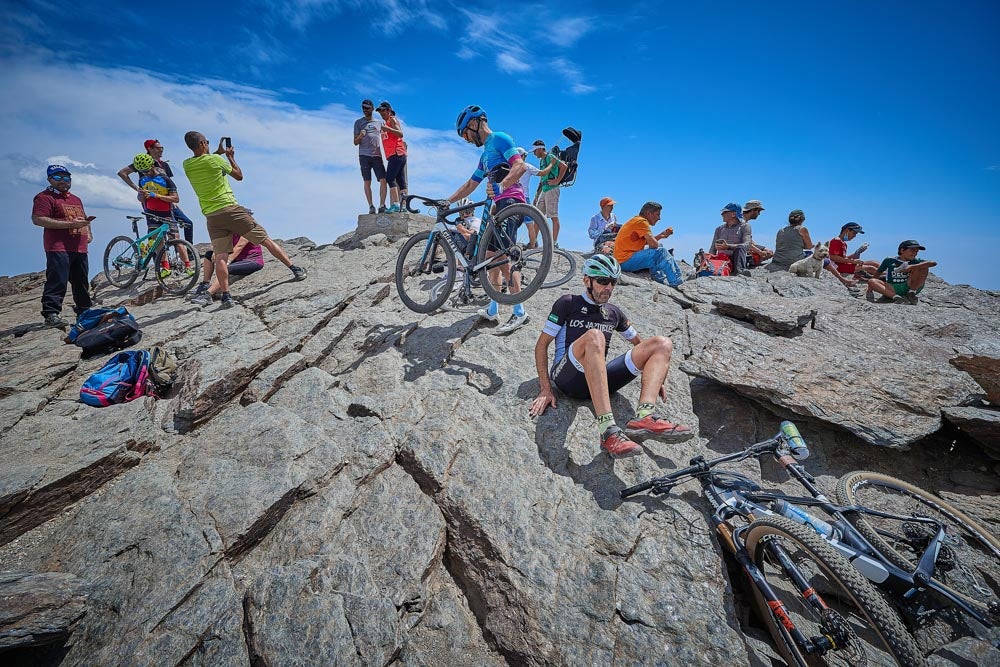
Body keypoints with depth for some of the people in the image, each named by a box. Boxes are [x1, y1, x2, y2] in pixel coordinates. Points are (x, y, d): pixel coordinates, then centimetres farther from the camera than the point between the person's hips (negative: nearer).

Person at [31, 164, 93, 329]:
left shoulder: (76, 199, 24)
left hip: (80, 249, 7)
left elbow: (84, 218, 36)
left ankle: (84, 311, 24)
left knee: (82, 284, 14)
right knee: (57, 282, -14)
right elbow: (38, 219, -14)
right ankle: (51, 314, -15)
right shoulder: (45, 197, -1)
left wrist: (88, 232, 16)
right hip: (58, 248, -7)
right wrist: (70, 224, -18)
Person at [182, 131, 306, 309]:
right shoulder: (215, 159, -3)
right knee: (266, 240, 3)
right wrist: (230, 157, 25)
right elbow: (239, 175, 11)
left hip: (211, 216, 4)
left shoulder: (187, 165, 9)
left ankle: (225, 296, -12)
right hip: (230, 209, -3)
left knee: (220, 257, -2)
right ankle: (296, 270, 4)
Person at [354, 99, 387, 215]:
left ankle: (382, 205, -8)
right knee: (367, 182, -4)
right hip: (364, 155, -2)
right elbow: (355, 142, 7)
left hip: (377, 155, 2)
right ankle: (371, 206, -3)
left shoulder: (379, 122, 17)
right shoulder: (358, 122, 11)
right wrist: (361, 136, -14)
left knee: (383, 180, -11)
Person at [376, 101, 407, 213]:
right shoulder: (386, 123, 27)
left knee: (390, 178, -19)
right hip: (394, 155, 10)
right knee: (400, 181, 4)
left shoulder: (392, 120, 0)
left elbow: (400, 134, -17)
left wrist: (388, 129, -26)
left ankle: (395, 204, -26)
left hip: (396, 154, -10)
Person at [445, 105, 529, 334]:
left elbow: (520, 166, -17)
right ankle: (492, 310, 15)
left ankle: (519, 313, -16)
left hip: (511, 201, -10)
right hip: (499, 205, 10)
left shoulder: (500, 138, -1)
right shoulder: (485, 155, 28)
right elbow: (470, 185, 32)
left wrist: (501, 186, -33)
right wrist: (447, 201, 28)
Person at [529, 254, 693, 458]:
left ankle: (643, 417, -33)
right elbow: (542, 344, 1)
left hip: (600, 380, 5)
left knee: (662, 344, -7)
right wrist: (545, 389, -9)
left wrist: (655, 377, 17)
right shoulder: (568, 303, 6)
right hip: (567, 378, -5)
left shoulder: (613, 312, 20)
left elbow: (638, 342, 30)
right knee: (594, 336, -36)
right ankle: (608, 432, -47)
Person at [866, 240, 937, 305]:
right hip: (892, 289, -1)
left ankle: (912, 293, -15)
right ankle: (895, 297, -39)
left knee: (924, 267, -12)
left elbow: (934, 263, -12)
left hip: (908, 287, 1)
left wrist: (911, 267, -26)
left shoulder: (915, 262, 6)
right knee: (871, 281, -26)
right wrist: (870, 290, -2)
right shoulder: (889, 260, 5)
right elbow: (877, 275, 9)